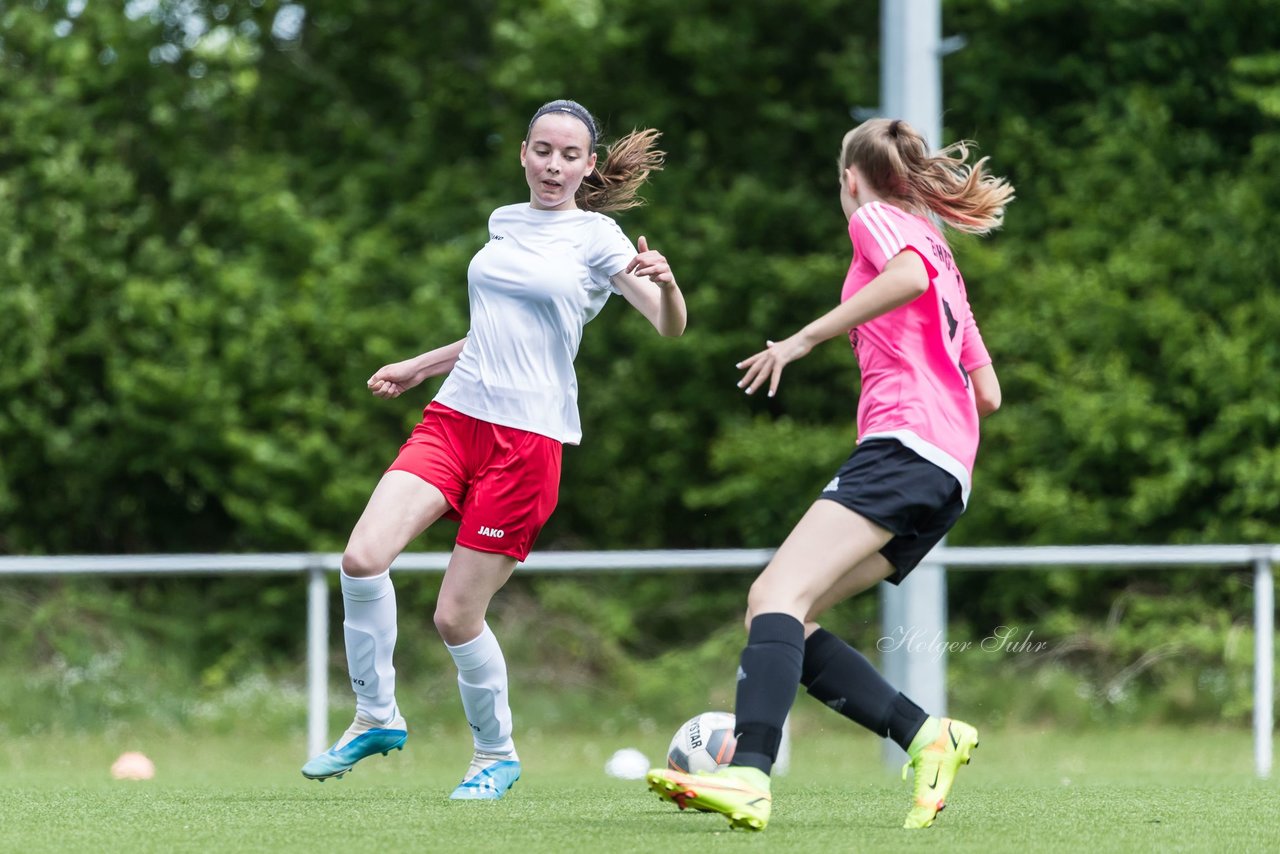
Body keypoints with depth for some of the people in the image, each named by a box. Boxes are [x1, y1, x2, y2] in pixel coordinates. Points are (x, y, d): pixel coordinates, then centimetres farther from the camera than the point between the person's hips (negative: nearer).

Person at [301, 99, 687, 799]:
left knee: (456, 615, -6)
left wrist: (665, 284, -33)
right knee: (363, 557, -18)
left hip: (528, 438, -5)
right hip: (454, 418, 5)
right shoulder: (504, 223, 16)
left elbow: (670, 326, -12)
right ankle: (376, 716, 0)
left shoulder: (596, 237, -1)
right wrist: (419, 367, 34)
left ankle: (496, 754, 18)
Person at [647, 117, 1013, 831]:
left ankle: (751, 775, -44)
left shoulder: (877, 218, 8)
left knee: (781, 593, -23)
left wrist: (805, 338, -14)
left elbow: (908, 275, -17)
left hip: (903, 443, -8)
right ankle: (928, 737, -7)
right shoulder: (944, 256, 31)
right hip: (951, 478, 8)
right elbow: (989, 394, 28)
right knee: (770, 606, 5)